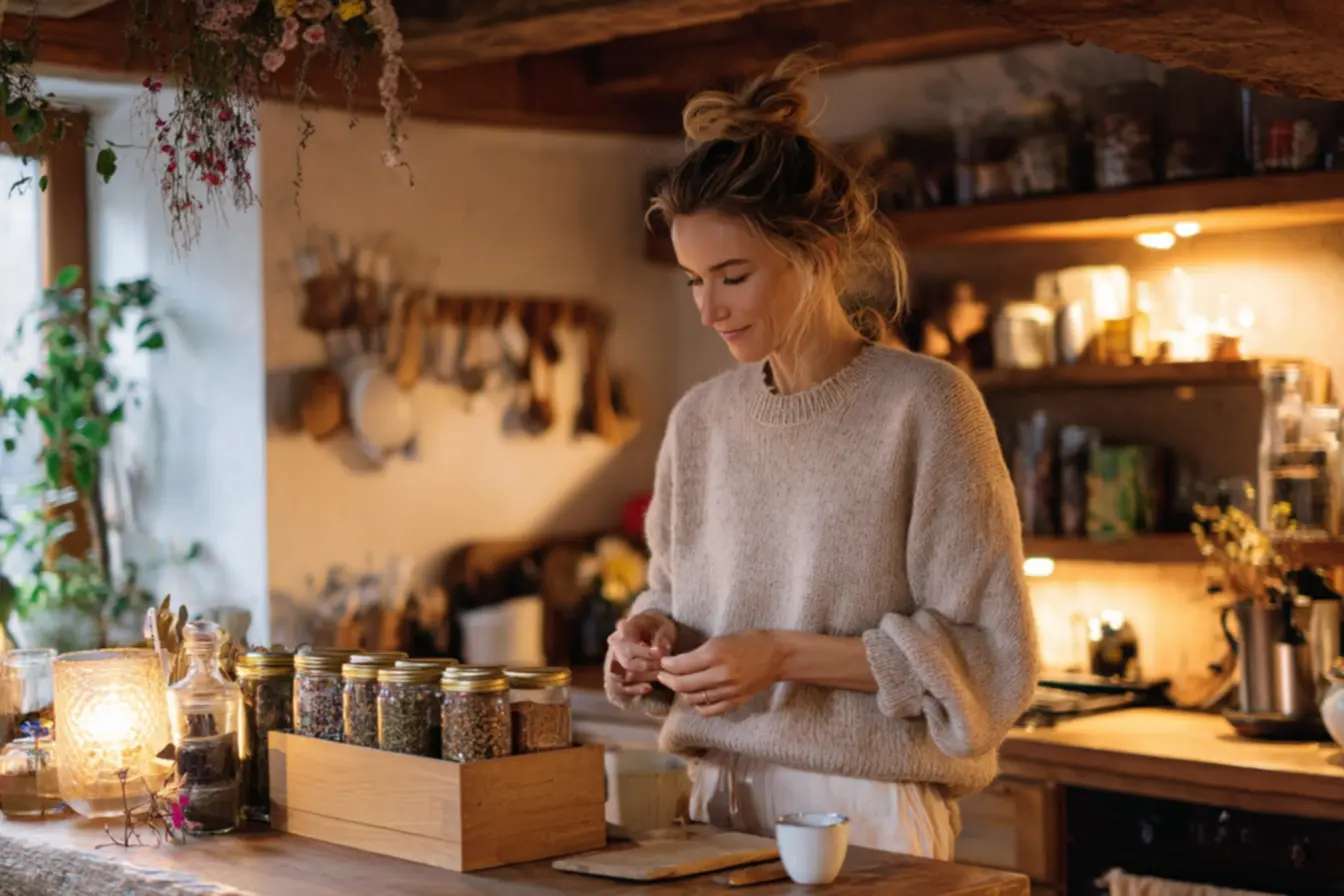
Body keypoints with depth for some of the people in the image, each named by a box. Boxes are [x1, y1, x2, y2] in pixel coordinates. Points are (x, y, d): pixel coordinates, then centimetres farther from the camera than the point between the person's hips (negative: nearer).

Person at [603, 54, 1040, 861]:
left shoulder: (923, 405, -7)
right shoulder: (701, 420, 8)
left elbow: (990, 653, -8)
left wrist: (785, 656, -15)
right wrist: (656, 635, 0)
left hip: (868, 813, -4)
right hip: (721, 804, 4)